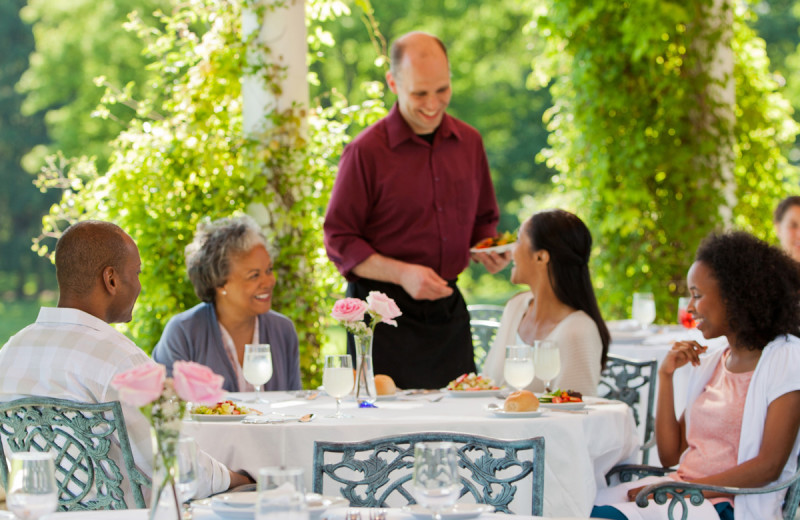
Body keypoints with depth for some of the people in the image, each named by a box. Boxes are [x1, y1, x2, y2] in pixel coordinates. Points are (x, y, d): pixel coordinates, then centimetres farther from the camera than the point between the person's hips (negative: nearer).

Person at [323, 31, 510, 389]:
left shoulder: (469, 142, 9)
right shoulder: (366, 151, -7)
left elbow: (483, 221, 22)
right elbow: (339, 242, -6)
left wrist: (487, 252, -1)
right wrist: (402, 274, -19)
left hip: (448, 310, 5)